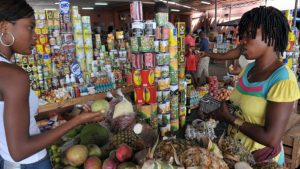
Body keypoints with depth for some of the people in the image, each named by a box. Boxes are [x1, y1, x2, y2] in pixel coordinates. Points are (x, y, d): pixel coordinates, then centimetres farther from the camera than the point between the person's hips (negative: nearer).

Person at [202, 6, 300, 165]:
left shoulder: (282, 79, -25)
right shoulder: (249, 68, -2)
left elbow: (271, 138, -28)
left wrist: (229, 117, -20)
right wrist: (219, 107, -10)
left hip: (261, 158, -6)